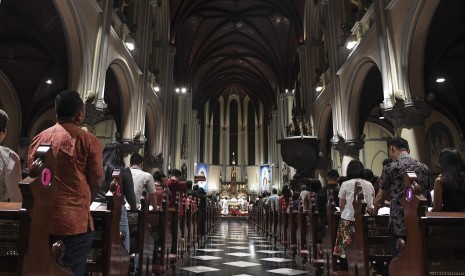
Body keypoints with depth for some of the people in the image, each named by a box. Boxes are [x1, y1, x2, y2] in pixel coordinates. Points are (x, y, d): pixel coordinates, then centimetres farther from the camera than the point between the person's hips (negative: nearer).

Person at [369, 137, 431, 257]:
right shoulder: (424, 167, 8)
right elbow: (428, 197, 16)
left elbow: (380, 196, 2)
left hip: (399, 225, -4)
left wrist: (374, 211, 20)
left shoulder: (390, 168, -6)